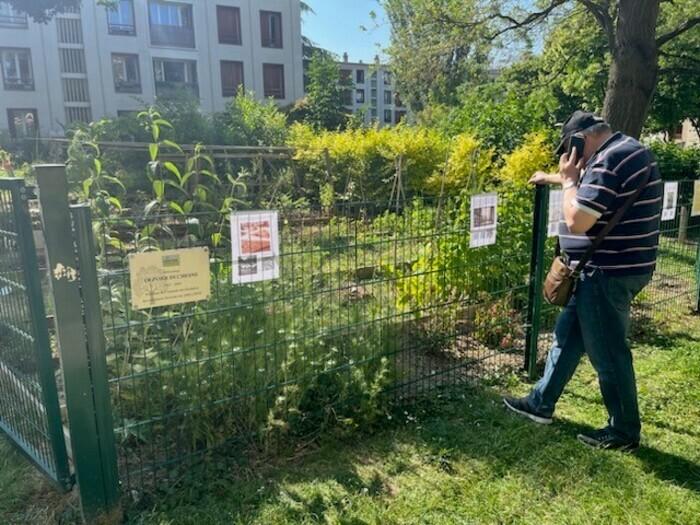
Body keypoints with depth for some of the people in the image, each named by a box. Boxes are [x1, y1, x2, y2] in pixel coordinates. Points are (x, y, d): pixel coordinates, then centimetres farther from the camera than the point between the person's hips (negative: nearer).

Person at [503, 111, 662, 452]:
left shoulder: (610, 160, -21)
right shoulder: (624, 150, 13)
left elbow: (577, 221, -24)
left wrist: (569, 180, -10)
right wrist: (555, 179, 37)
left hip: (609, 274, -11)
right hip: (611, 269, 11)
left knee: (607, 352, 2)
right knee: (567, 334, 17)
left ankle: (625, 432, 19)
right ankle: (542, 403, 29)